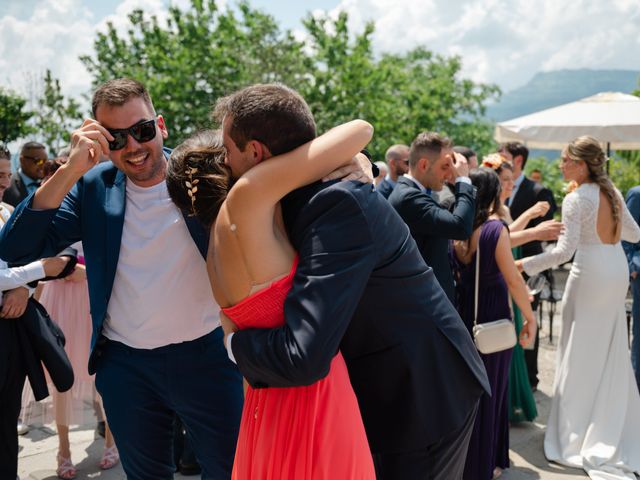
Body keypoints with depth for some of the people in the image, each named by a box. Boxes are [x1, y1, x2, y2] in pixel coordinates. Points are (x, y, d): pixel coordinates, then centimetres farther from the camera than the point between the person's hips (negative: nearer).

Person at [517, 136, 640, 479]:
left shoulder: (576, 199, -15)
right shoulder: (612, 193, 6)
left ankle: (577, 439, 11)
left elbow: (565, 250, -22)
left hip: (590, 275, -7)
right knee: (611, 354, 17)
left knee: (582, 354, 3)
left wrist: (525, 265, -18)